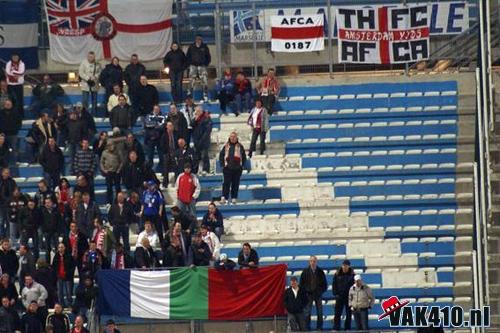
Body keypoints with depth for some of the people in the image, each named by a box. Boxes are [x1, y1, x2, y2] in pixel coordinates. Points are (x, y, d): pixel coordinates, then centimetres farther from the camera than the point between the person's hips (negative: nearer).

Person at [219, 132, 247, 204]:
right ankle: (224, 197, -10)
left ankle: (234, 198, 9)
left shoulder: (240, 147, 6)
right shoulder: (226, 146, 6)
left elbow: (244, 157, 10)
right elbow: (221, 156, 9)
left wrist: (242, 165, 2)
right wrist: (222, 164, 0)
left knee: (235, 184, 3)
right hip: (228, 168, -1)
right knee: (226, 183, -8)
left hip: (237, 168, 1)